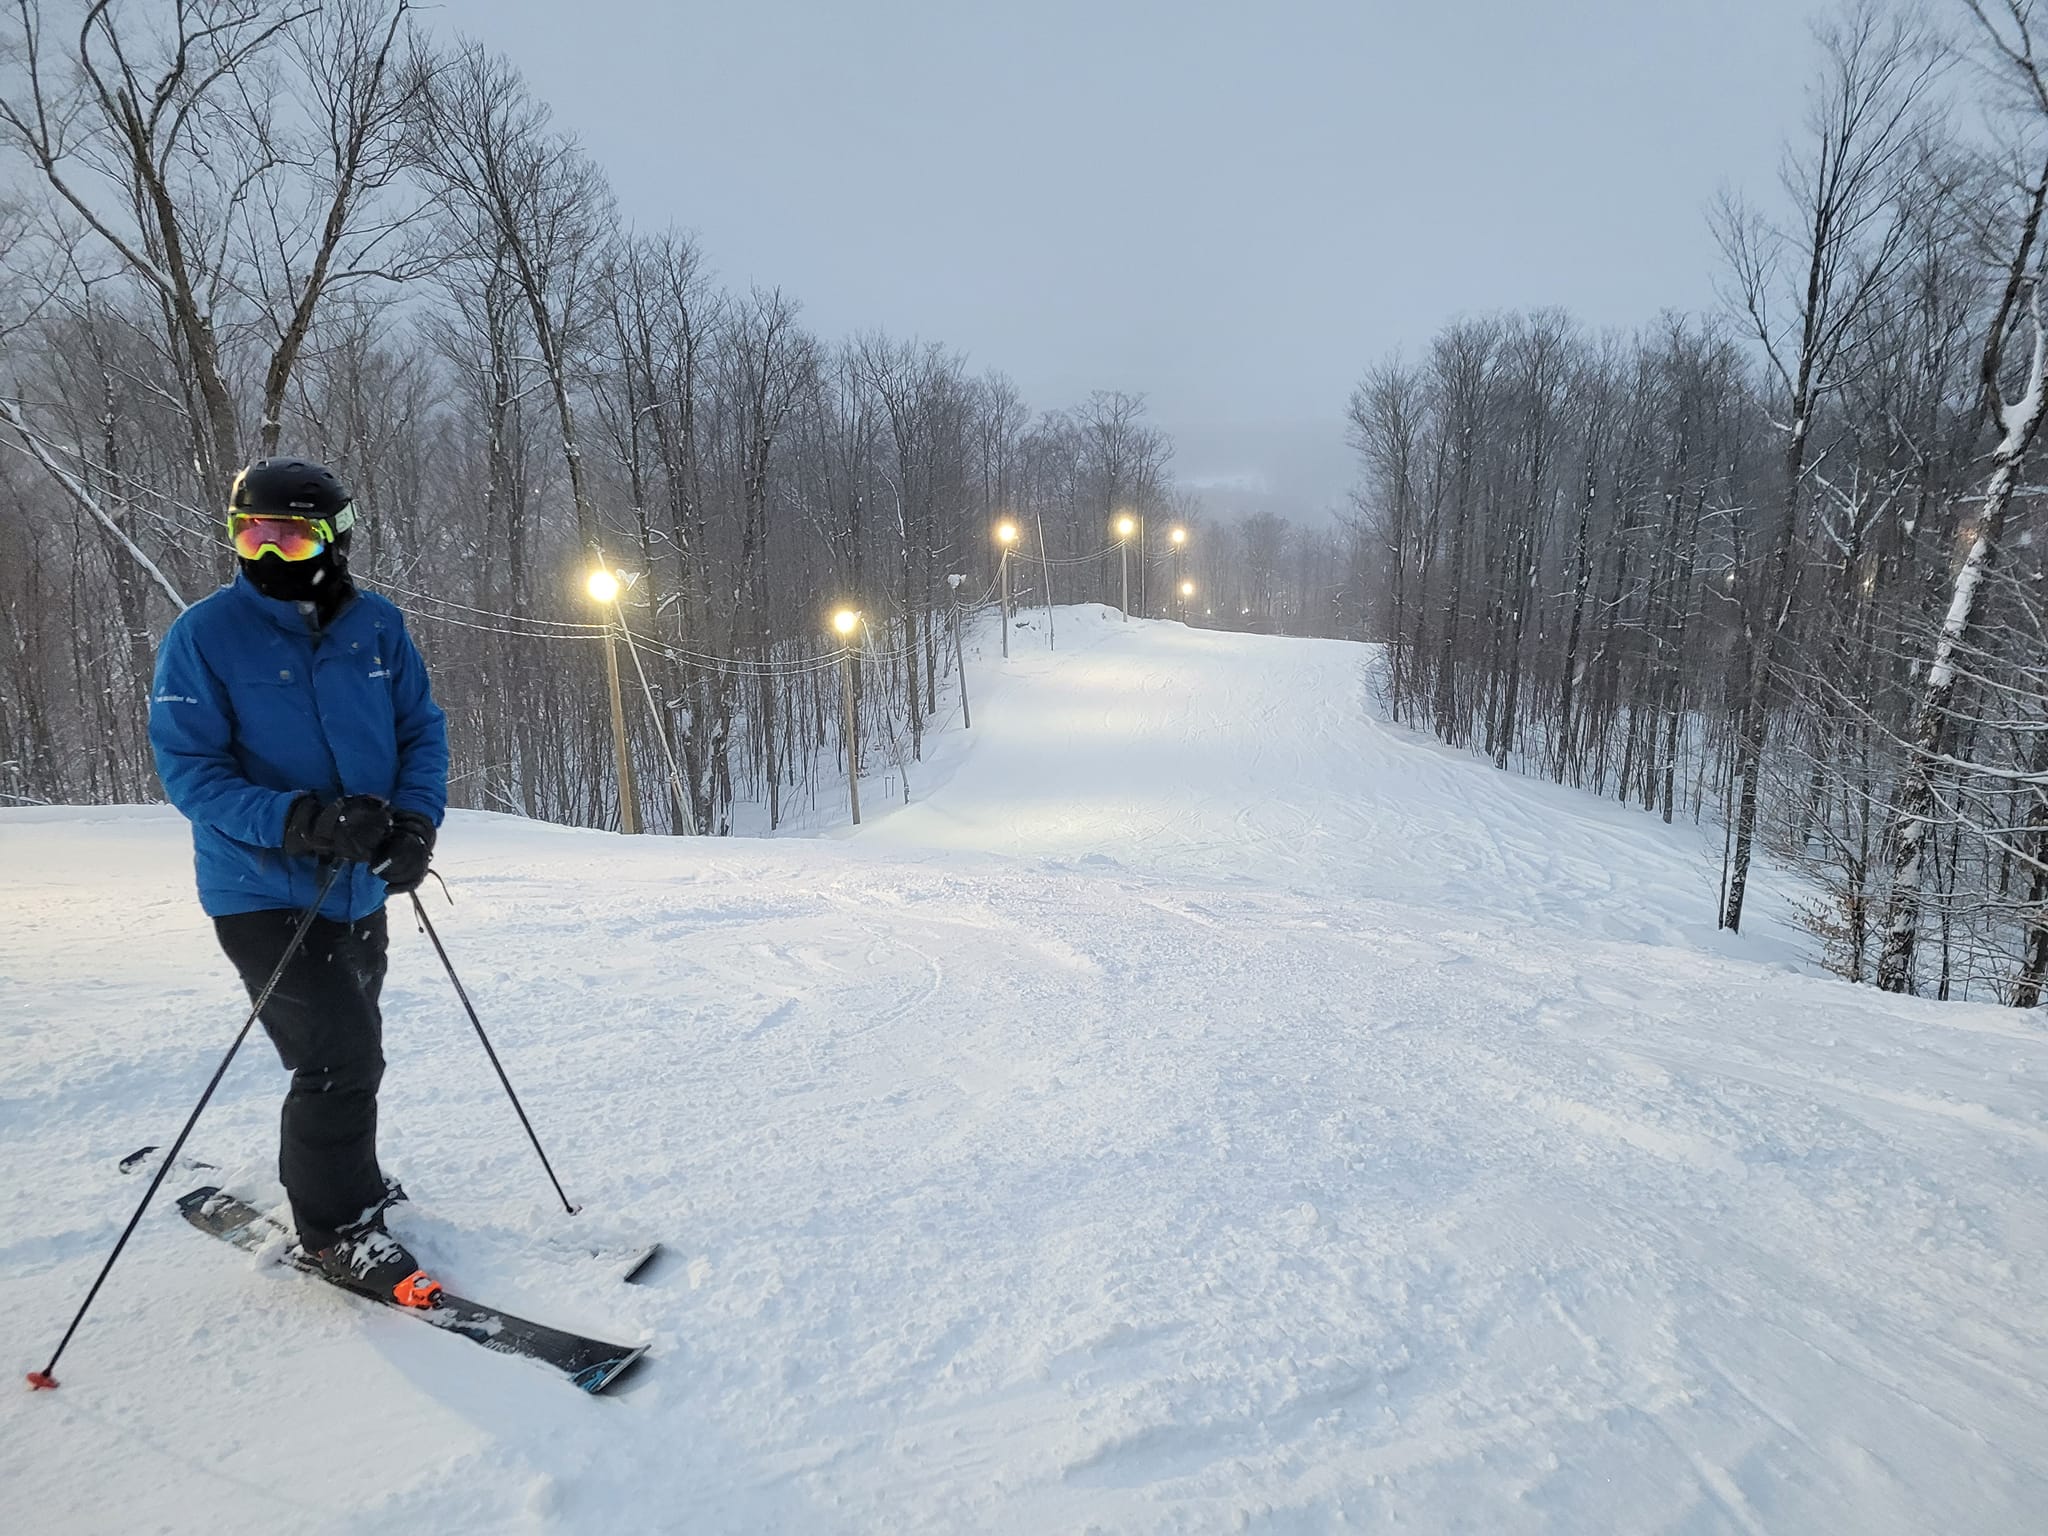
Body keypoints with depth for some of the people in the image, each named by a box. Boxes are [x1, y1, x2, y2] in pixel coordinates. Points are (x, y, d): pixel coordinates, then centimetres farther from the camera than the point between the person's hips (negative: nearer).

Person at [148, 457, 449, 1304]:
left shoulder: (375, 625, -2)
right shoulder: (205, 633, -12)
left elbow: (423, 730, 2)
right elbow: (187, 765, -13)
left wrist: (415, 822, -16)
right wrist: (297, 821, -29)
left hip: (358, 888, 5)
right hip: (263, 892, -5)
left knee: (350, 1048, 20)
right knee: (342, 1057, -8)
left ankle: (328, 1172, 46)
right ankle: (335, 1224, 14)